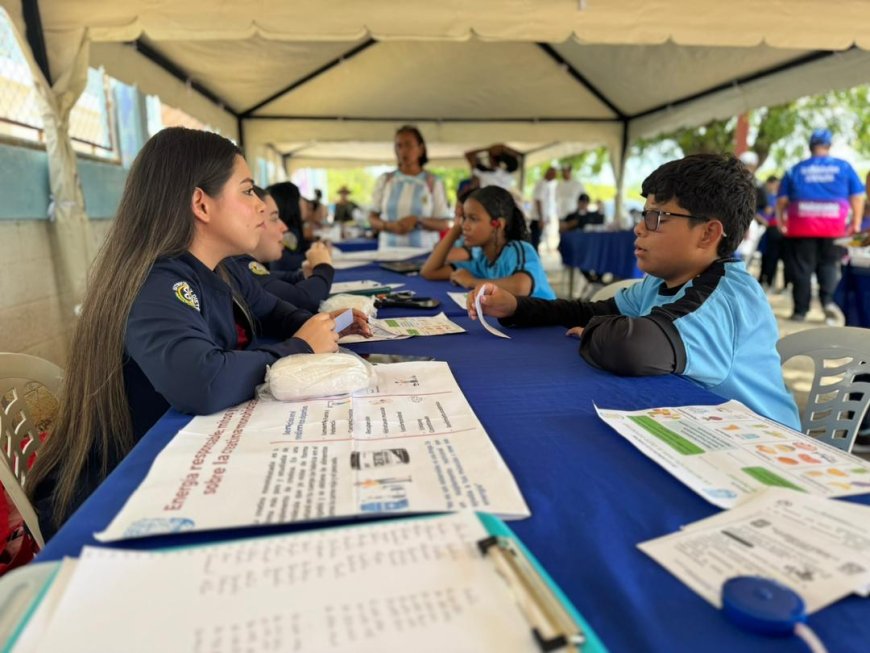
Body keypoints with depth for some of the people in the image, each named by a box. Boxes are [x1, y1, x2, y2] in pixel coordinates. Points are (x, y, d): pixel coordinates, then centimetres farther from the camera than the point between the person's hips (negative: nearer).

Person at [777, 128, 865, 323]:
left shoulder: (796, 170, 7)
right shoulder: (844, 167, 7)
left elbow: (782, 199, 3)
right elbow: (858, 197, 6)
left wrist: (780, 220, 13)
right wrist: (856, 223, 12)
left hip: (801, 226, 0)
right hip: (834, 227, 0)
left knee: (802, 267, 4)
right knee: (829, 264, 12)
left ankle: (800, 310, 5)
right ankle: (828, 300, -10)